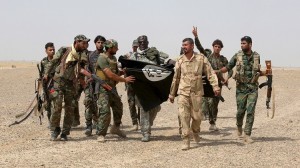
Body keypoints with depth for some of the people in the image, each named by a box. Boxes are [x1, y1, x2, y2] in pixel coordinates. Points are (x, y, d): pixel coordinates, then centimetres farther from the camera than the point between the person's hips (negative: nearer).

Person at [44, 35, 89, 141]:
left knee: (70, 109, 2)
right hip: (59, 81, -3)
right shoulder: (64, 51, -2)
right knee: (57, 106, -10)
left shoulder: (82, 57, 6)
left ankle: (65, 133, 12)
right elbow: (53, 62, 6)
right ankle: (54, 130, 6)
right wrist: (46, 73, 5)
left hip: (71, 84, 3)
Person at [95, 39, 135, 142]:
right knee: (105, 112, -11)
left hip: (112, 87, 9)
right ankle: (100, 135, -3)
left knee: (118, 108, 16)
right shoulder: (102, 58, -16)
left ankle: (115, 128, 34)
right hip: (103, 88, -9)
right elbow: (110, 75, -23)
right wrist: (125, 80, -19)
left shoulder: (114, 58, 12)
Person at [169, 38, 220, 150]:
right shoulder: (180, 60, 3)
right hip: (183, 92, 1)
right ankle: (186, 141, -2)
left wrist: (215, 86, -18)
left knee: (197, 116, 6)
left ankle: (195, 132, 37)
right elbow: (176, 78, 11)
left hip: (197, 92, -1)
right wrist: (172, 94, 15)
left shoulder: (201, 59, -4)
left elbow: (210, 73, -5)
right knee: (184, 116, -8)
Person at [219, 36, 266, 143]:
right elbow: (227, 68, 5)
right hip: (241, 88, -1)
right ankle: (239, 127, 34)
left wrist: (265, 73, 0)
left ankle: (247, 135, -3)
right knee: (240, 111, 4)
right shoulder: (237, 56, -1)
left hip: (253, 88, 1)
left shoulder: (256, 56, 5)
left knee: (250, 111, -7)